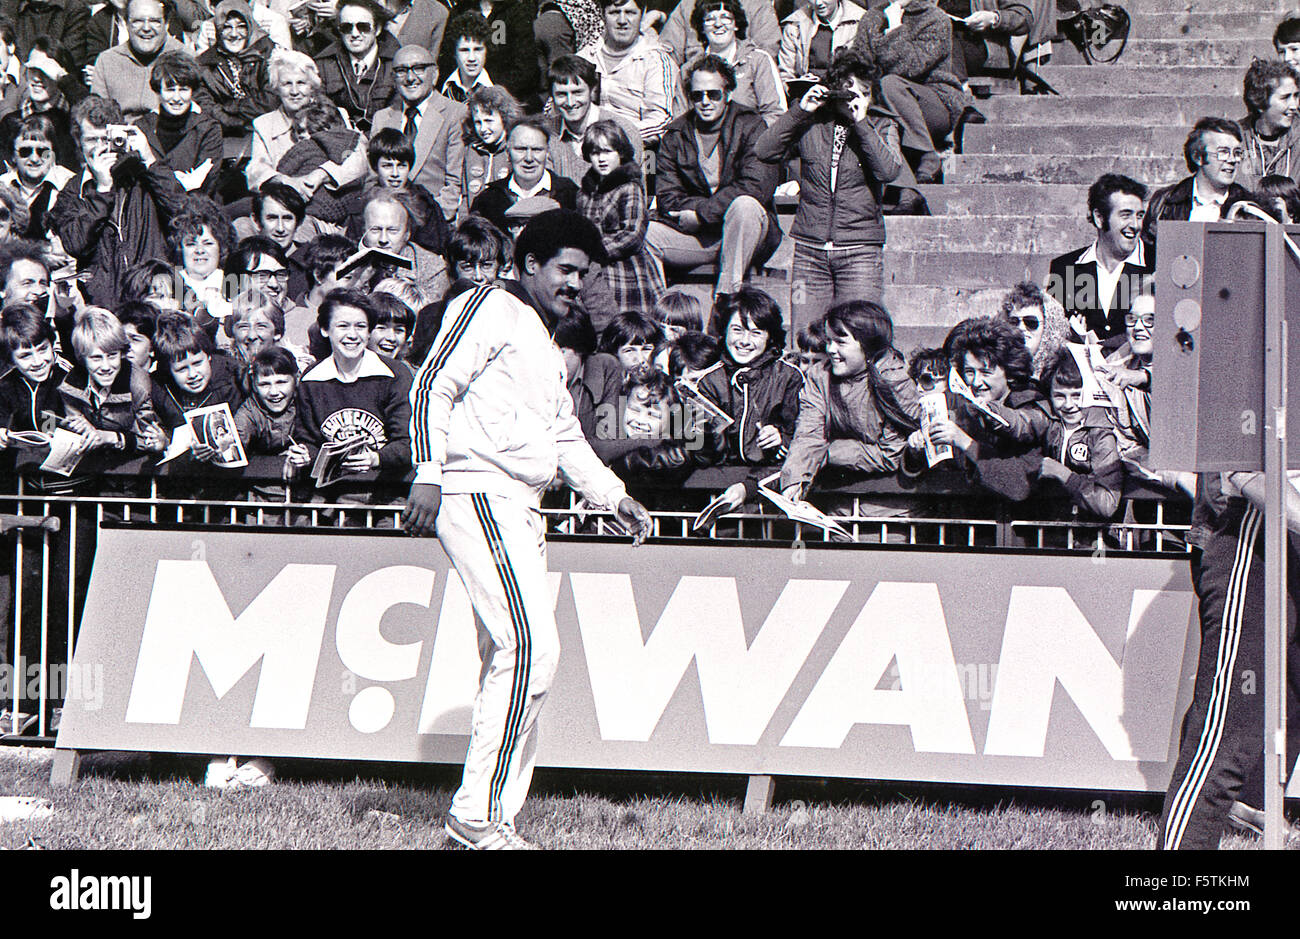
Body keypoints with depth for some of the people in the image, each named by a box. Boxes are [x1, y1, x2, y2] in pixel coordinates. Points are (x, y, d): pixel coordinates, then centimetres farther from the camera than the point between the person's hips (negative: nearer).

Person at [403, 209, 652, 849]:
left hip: (520, 509, 10)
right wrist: (428, 474, -18)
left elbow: (566, 439, 33)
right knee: (531, 646, -17)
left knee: (511, 658, 5)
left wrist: (614, 496, 21)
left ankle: (488, 819, 7)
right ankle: (478, 814, -17)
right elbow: (432, 387, -9)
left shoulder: (547, 346, 28)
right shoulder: (492, 309, -1)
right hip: (477, 491, -10)